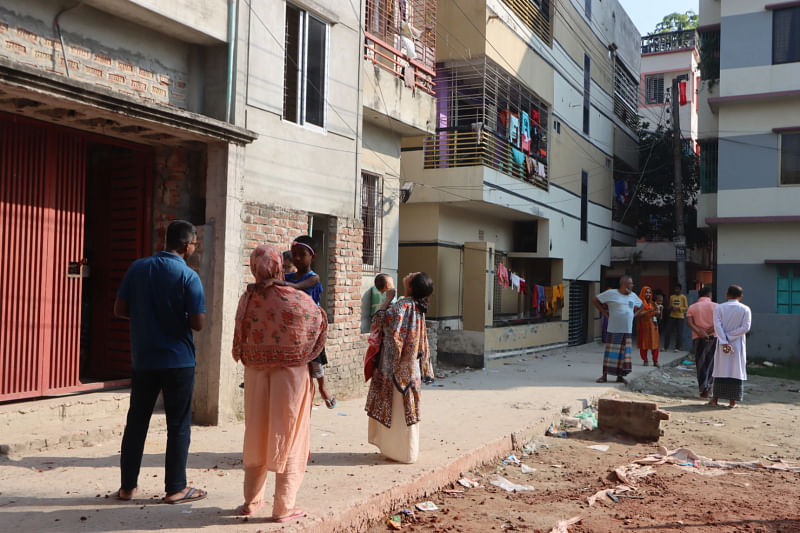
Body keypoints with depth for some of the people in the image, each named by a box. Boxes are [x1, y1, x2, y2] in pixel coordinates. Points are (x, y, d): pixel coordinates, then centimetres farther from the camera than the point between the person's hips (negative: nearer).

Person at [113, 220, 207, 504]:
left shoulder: (138, 268, 1)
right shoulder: (188, 276, -13)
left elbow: (120, 309, 2)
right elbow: (197, 323, -16)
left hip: (142, 359, 4)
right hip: (178, 361, -4)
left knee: (136, 421, 14)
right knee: (178, 425, 6)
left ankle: (128, 486, 22)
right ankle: (175, 488, 12)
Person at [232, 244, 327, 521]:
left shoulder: (248, 299, -7)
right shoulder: (298, 300, -11)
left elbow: (240, 338, -2)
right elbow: (320, 322, 5)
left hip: (256, 371, 3)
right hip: (291, 371, -3)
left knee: (256, 434, 16)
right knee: (288, 435, 6)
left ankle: (252, 501, 27)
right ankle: (283, 507, 11)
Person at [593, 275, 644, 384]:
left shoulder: (633, 296, 12)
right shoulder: (611, 293, -4)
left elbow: (640, 306, 30)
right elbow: (595, 300, 0)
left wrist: (634, 315, 13)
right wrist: (605, 313, -4)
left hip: (627, 330, 5)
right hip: (614, 329, -5)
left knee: (624, 353, 5)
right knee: (610, 352, -3)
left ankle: (620, 376, 14)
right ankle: (604, 375, 4)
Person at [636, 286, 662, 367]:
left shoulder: (652, 303, 9)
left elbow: (658, 315, 10)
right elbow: (639, 314, -14)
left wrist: (659, 310, -11)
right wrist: (650, 310, -22)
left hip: (652, 325, 3)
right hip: (643, 325, -3)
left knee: (654, 343, -3)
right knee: (644, 343, 0)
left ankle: (655, 361, 1)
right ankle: (645, 360, 10)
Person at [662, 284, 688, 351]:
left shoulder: (683, 297, -2)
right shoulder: (671, 296, 11)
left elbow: (686, 307, -3)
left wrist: (678, 308, -17)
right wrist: (671, 308, -5)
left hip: (680, 317, -4)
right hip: (672, 316, 4)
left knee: (679, 333, -3)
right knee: (667, 331, 1)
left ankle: (678, 347, 7)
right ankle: (666, 347, 10)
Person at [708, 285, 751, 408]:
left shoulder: (719, 308, 1)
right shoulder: (745, 309, 1)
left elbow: (717, 326, -10)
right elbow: (745, 327, -9)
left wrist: (724, 342, -13)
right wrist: (730, 336, -8)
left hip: (722, 343, 1)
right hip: (738, 344, -1)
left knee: (720, 370, 7)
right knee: (736, 370, 3)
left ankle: (715, 398, 8)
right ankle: (732, 401, 2)